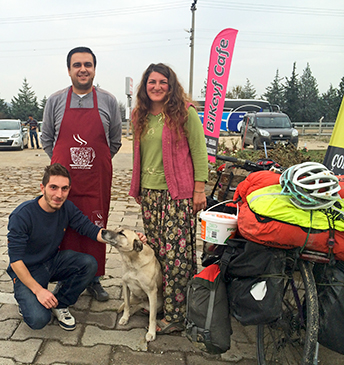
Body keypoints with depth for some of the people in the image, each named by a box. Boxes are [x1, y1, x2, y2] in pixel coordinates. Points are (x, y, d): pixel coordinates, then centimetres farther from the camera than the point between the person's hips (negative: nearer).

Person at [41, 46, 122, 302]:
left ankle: (94, 279, 20)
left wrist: (97, 163, 11)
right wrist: (63, 164, 10)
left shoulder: (108, 101, 5)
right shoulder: (55, 101, 6)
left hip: (97, 180, 0)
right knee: (64, 229, 5)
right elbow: (47, 139, 14)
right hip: (63, 178, 1)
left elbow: (115, 142, 12)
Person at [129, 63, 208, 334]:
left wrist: (199, 189, -9)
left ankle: (175, 315, 8)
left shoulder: (185, 112, -4)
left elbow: (199, 152, -5)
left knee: (176, 252, -4)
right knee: (154, 250, 11)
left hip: (177, 193, -6)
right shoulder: (140, 117, 14)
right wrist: (137, 188, 21)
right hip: (149, 193, 6)